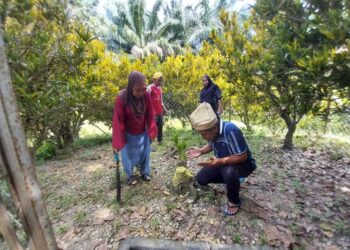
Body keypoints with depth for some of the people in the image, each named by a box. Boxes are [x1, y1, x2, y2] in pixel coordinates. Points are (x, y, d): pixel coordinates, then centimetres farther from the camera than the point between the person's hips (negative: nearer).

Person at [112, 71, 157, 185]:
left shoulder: (146, 96, -18)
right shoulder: (122, 98, -27)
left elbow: (150, 115, -7)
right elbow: (118, 121, -21)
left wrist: (152, 132, -4)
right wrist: (118, 142, -18)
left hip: (142, 133, 3)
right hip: (128, 134, -3)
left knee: (145, 153, 15)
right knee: (128, 155, 13)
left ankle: (145, 172, 39)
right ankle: (129, 175, 37)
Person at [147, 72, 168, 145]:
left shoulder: (160, 88, 12)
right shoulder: (150, 88, -11)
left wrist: (164, 108, 13)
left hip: (160, 112, 7)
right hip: (153, 112, -7)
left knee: (160, 126, 13)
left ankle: (160, 141, 28)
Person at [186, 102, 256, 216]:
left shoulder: (231, 130, -36)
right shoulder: (212, 131, -12)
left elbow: (242, 156, -31)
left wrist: (219, 162, -39)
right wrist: (201, 151, -10)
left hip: (242, 163, -7)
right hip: (222, 162, 7)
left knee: (229, 172, -40)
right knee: (201, 178, -1)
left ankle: (234, 202, -7)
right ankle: (232, 182, 18)